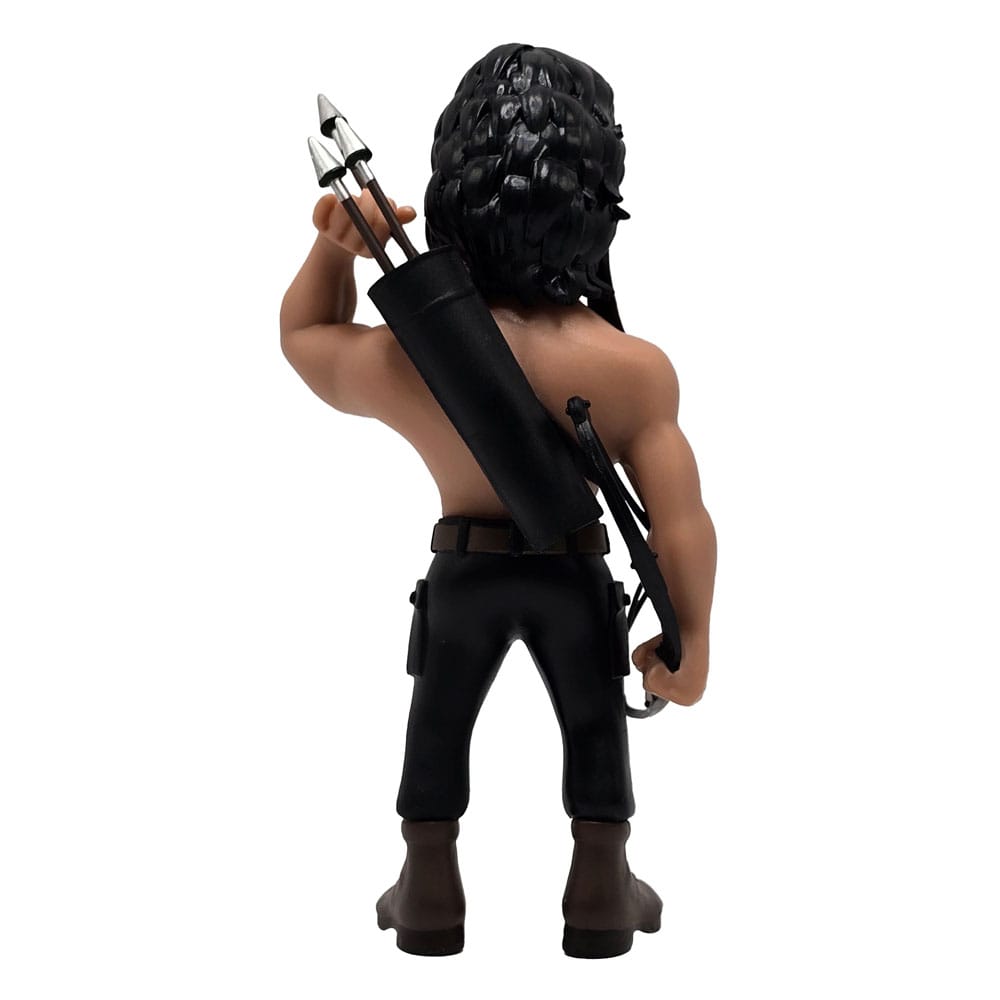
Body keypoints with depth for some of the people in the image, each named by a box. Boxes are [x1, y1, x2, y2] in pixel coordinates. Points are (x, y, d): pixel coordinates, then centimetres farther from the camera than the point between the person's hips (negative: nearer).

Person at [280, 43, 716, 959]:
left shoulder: (392, 363, -25)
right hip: (577, 568, 0)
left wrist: (333, 248, -15)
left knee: (439, 719, 24)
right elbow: (683, 525, -20)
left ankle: (430, 890, 34)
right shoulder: (636, 369, -27)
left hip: (463, 565, 1)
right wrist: (690, 639, -6)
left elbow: (304, 339, -1)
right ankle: (602, 887, 31)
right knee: (595, 721, 23)